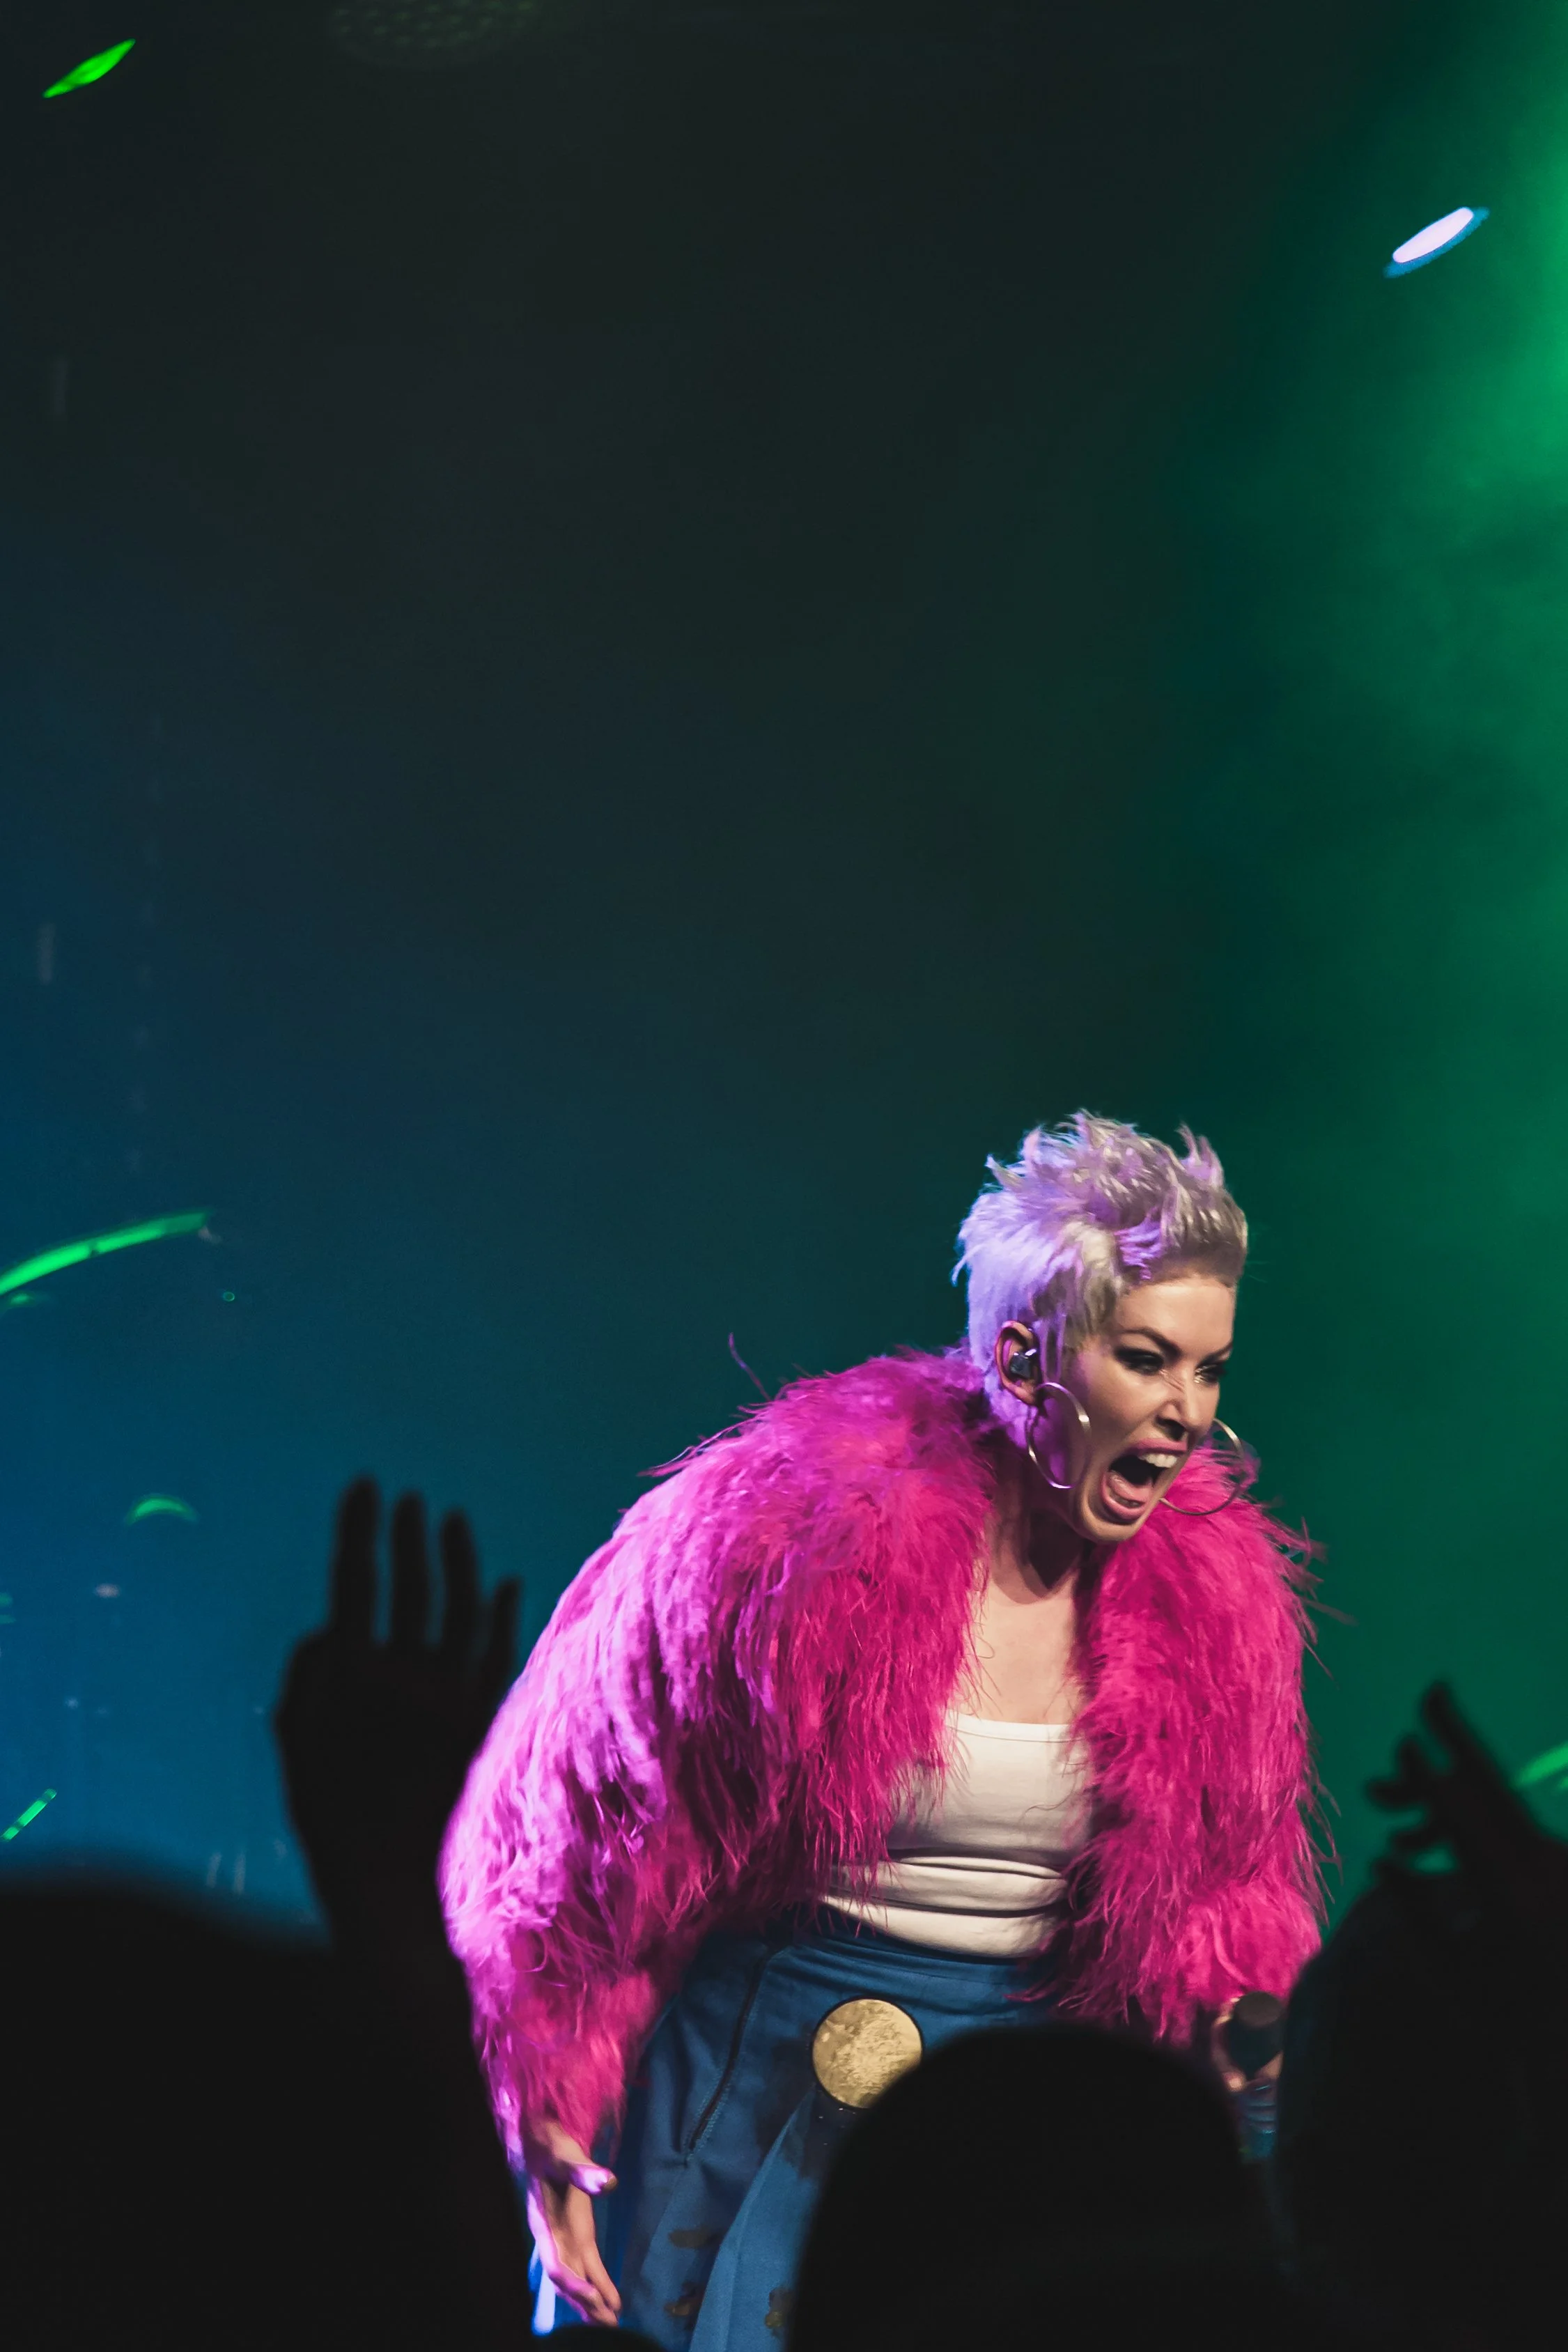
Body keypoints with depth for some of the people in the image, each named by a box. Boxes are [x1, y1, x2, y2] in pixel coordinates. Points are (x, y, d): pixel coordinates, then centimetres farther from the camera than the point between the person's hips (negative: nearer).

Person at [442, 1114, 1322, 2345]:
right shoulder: (805, 1523, -15)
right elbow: (571, 1812, -7)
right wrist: (551, 2125, -8)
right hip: (750, 2095, -3)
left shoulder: (1215, 1594, -4)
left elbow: (1224, 1890, 11)